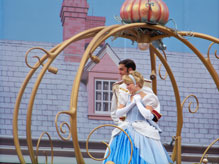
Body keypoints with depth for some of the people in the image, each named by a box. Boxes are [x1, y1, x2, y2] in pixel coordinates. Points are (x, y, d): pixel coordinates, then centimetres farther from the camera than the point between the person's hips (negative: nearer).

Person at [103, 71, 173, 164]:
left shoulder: (146, 98, -4)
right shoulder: (126, 97, 10)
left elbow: (147, 115, -17)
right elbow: (118, 113, 1)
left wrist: (138, 101, -9)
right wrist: (132, 104, -8)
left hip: (142, 133, -5)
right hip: (126, 133, 5)